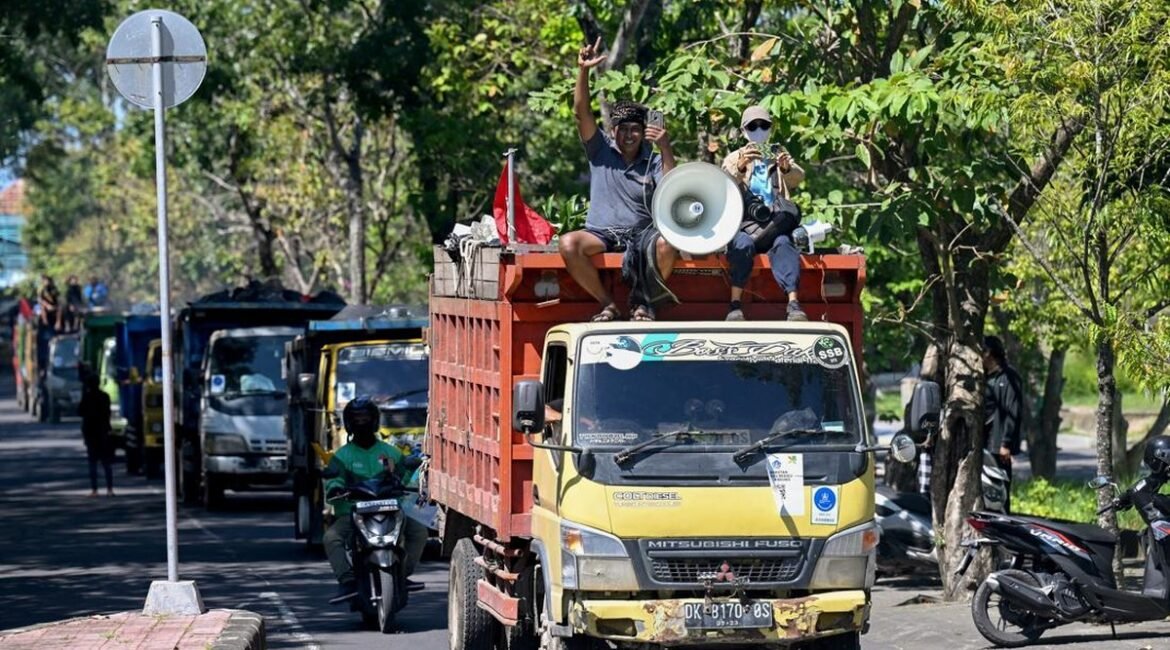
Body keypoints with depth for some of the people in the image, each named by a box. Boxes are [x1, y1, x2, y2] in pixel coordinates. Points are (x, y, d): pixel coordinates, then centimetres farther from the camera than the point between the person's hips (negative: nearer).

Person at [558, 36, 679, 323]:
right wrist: (583, 71, -18)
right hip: (601, 234, 0)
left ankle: (642, 300, -6)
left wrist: (666, 149, -17)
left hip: (642, 235, 0)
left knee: (667, 243, -34)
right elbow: (581, 113, -4)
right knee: (569, 244, -32)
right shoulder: (600, 151, 7)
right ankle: (607, 303, -14)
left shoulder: (653, 162, 7)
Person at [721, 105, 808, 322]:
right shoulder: (734, 158, 19)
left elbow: (798, 178, 2)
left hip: (774, 223, 1)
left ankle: (793, 303, -48)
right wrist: (740, 167, -24)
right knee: (743, 244, -34)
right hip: (744, 224, -1)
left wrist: (787, 168, -23)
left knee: (783, 243, -32)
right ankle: (735, 305, -41)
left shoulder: (779, 156, 24)